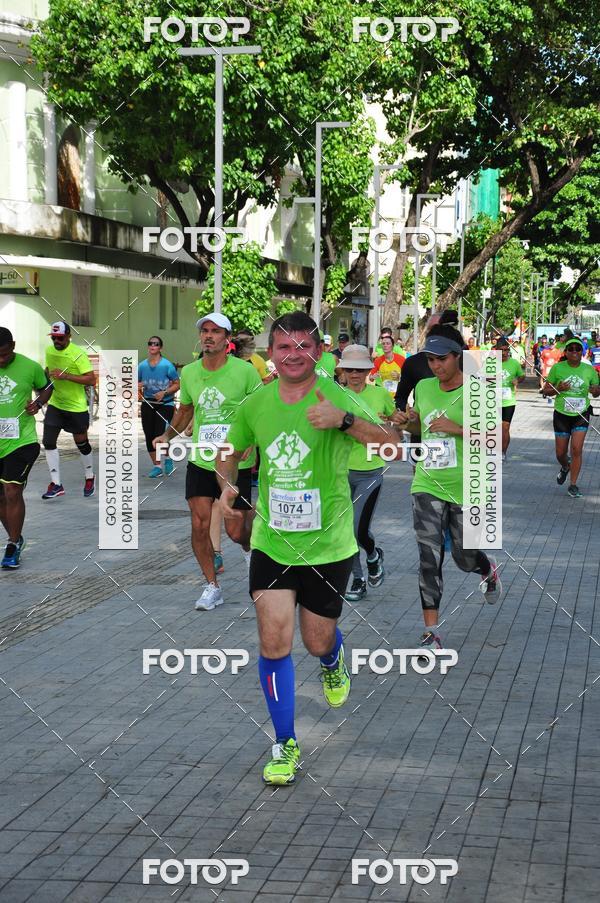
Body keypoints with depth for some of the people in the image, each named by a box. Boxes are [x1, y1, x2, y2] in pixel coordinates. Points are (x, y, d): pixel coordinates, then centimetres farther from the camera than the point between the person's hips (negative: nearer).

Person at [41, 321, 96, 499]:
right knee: (48, 441, -4)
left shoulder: (78, 354, -18)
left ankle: (89, 478, 33)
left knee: (81, 443, 9)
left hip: (76, 406, -5)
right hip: (55, 404, 5)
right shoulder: (49, 350, 2)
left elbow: (91, 380, -23)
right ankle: (56, 484, 4)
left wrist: (66, 376, -29)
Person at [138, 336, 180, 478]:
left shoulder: (167, 365, -9)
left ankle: (168, 458, 17)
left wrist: (164, 393, -18)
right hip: (148, 404, 4)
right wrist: (138, 386, -9)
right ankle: (156, 466, 19)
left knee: (160, 435, -14)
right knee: (149, 436, 4)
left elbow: (177, 385, -5)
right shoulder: (142, 366, 3)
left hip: (165, 404, -4)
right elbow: (136, 383, 14)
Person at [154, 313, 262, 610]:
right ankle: (212, 587, 15)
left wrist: (249, 440, -19)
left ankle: (249, 545, 39)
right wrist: (167, 435, 4)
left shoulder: (245, 371, -11)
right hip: (200, 461, 3)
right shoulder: (189, 372, 2)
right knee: (199, 526, -2)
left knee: (235, 532, 0)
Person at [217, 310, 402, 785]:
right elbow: (231, 452, 18)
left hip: (327, 545, -2)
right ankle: (285, 744, 8)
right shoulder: (255, 405, -1)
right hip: (271, 543, 2)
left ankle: (334, 662, 51)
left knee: (318, 640, 11)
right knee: (274, 642, -7)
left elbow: (392, 442, -26)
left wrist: (344, 420, -43)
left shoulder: (336, 397, -13)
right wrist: (227, 484, -4)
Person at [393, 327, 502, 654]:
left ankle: (488, 570, 50)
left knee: (465, 558, 12)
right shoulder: (423, 388, 5)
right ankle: (431, 632, -2)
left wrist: (459, 429, -23)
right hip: (427, 486, 3)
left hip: (466, 489, -3)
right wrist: (407, 421, 1)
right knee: (429, 558, -7)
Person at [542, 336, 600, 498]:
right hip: (562, 414, 0)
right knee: (560, 453, 8)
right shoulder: (557, 368, -6)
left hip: (581, 415, 0)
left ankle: (573, 485, 0)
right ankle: (565, 467, 44)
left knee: (577, 449, -12)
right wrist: (558, 389, -20)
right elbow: (546, 390, 0)